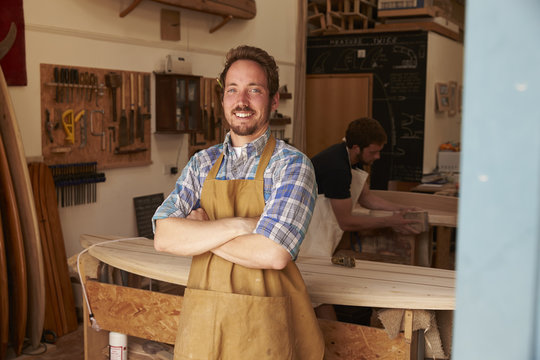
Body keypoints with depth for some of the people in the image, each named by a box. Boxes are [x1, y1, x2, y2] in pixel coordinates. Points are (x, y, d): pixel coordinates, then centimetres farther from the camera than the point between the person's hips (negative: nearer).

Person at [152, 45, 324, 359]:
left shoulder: (292, 165, -10)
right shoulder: (202, 163, 5)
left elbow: (273, 254, -22)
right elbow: (164, 237, -7)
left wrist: (198, 232, -10)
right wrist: (238, 225, -18)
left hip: (262, 332, -4)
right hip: (201, 322, 4)